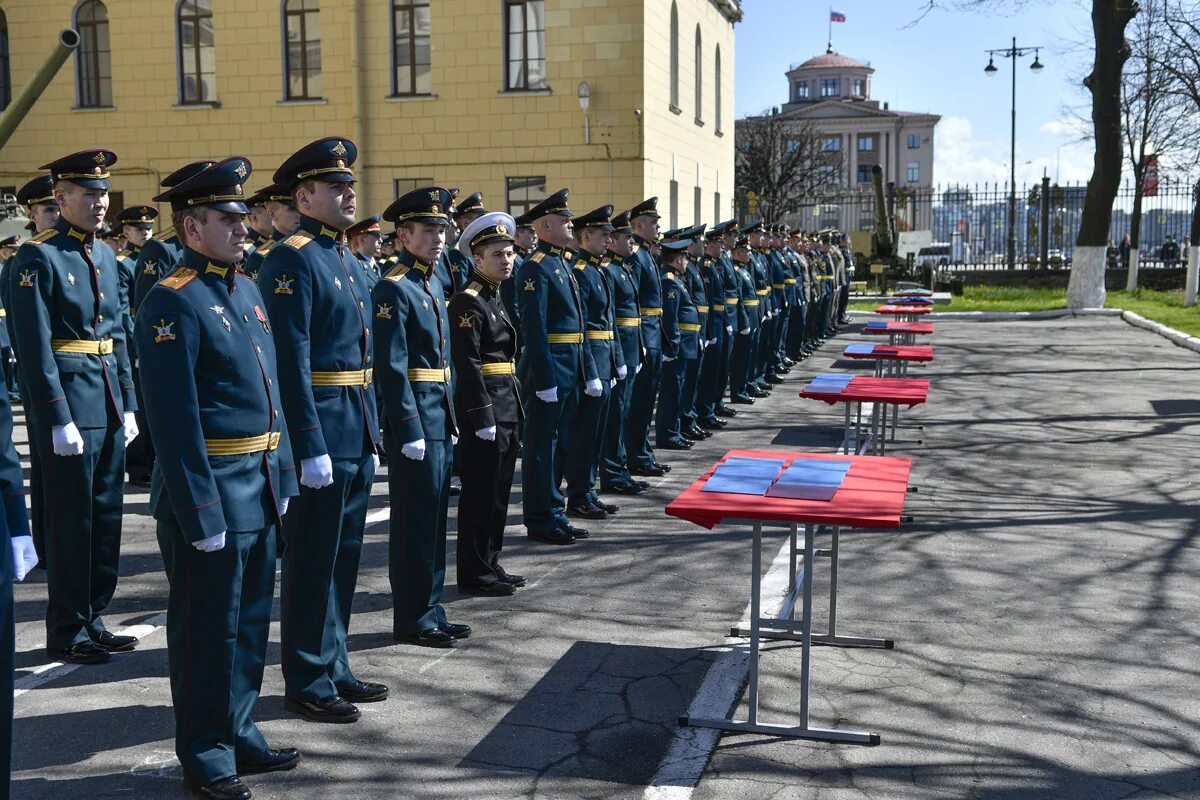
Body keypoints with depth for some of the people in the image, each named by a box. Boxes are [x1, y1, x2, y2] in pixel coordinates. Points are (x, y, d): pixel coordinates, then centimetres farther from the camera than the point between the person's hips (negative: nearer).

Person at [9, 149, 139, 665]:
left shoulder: (104, 256, 13)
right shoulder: (38, 256, -10)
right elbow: (35, 347, -15)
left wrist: (128, 405, 12)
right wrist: (58, 420, -18)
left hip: (109, 403, 8)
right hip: (69, 403, -7)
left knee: (106, 516, 12)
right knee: (72, 521, 1)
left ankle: (93, 620, 25)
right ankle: (66, 633, 14)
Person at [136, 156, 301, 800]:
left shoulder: (246, 289, 12)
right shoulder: (173, 301, -15)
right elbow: (174, 420, -19)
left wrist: (282, 474, 15)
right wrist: (200, 512, -20)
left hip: (261, 486, 8)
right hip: (214, 487, -8)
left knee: (250, 620, 17)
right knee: (208, 627, 5)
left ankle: (239, 734, 32)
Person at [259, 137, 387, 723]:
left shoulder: (348, 261, 16)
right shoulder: (292, 260, -13)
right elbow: (291, 362, -19)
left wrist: (371, 436, 17)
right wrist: (311, 447, -22)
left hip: (357, 435, 9)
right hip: (321, 432, -9)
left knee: (343, 558, 16)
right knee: (312, 562, 2)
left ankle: (334, 668, 28)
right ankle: (307, 684, 14)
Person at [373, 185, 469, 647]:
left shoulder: (433, 284, 15)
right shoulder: (393, 289, -13)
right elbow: (392, 367, -18)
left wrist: (451, 420, 17)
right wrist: (410, 431, -20)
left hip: (441, 416, 9)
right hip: (414, 416, -9)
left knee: (434, 518, 15)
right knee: (414, 521, 0)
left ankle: (431, 612, 25)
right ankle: (413, 621, 11)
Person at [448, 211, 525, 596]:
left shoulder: (494, 299, 16)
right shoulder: (468, 302, -14)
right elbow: (467, 364, -19)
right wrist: (483, 417, -22)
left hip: (505, 406, 10)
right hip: (484, 407, -10)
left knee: (498, 492, 15)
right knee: (480, 493, -1)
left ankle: (490, 565, 25)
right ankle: (474, 574, 8)